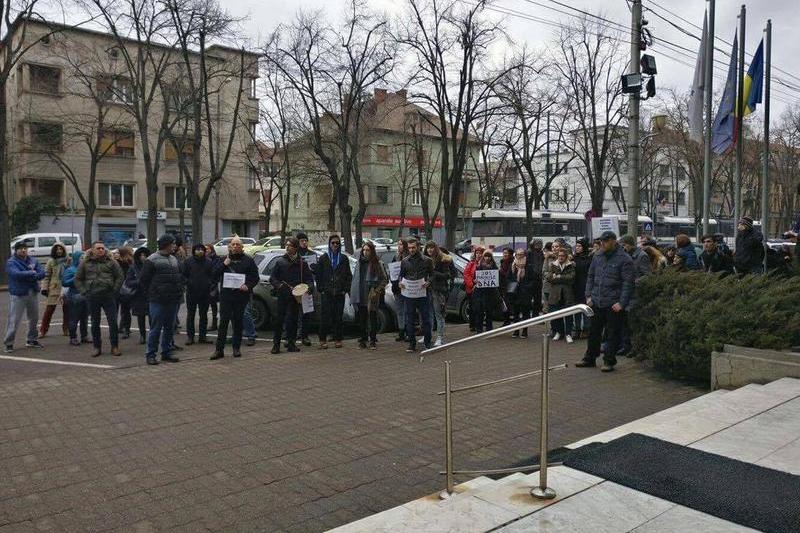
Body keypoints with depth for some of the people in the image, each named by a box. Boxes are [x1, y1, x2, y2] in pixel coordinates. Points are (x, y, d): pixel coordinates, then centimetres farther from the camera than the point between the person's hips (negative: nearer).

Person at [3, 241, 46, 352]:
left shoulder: (33, 260, 8)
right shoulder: (11, 262, -6)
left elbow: (42, 273, -2)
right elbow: (16, 274, -24)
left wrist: (26, 276, -15)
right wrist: (32, 273, -13)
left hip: (33, 294, 5)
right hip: (18, 295, -5)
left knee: (34, 318, 14)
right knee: (14, 320, -8)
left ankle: (32, 340, 29)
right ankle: (9, 343, 0)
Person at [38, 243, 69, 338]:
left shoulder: (68, 260, 5)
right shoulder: (51, 262, 1)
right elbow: (46, 276, 2)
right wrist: (44, 288, -6)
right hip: (54, 288, -2)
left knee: (67, 309, 7)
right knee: (49, 310, 1)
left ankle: (66, 329, 18)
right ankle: (43, 330, 9)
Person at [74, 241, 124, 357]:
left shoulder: (111, 262, 5)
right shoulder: (85, 263, 7)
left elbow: (119, 276, 6)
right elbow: (78, 279, 13)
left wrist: (114, 290, -2)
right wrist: (84, 292, 3)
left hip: (108, 296, -1)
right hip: (92, 298, 1)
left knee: (113, 322, -3)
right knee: (95, 323, 8)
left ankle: (115, 347, 6)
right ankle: (97, 347, 18)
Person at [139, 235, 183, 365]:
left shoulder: (174, 259, 14)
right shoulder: (152, 260, -7)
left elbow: (181, 277, 21)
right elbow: (143, 280, -7)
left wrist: (179, 292, 10)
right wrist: (151, 293, -3)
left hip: (173, 300, 7)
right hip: (158, 301, -7)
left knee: (170, 328, 11)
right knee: (156, 328, -2)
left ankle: (167, 353, 21)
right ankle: (150, 354, 7)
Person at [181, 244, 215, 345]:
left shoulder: (209, 262, 6)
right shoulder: (188, 262, 0)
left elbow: (213, 276, 9)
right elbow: (182, 275, 1)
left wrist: (211, 285, -4)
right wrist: (187, 282, -13)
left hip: (205, 293, 2)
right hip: (191, 293, -2)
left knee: (204, 315, 8)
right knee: (190, 315, 4)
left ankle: (202, 336, 16)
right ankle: (190, 336, 10)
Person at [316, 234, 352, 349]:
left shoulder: (344, 259, 11)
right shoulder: (323, 258, 8)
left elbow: (349, 275, 10)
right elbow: (318, 275, 6)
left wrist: (345, 289, 0)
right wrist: (320, 289, -3)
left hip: (339, 292, 1)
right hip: (326, 293, -1)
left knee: (338, 316, 3)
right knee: (325, 316, -4)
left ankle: (337, 339, 11)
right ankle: (323, 340, 2)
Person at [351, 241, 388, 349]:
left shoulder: (377, 263, -2)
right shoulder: (360, 263, 12)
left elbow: (384, 279, -1)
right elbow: (355, 278, 17)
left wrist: (377, 291, -9)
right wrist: (353, 292, 9)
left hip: (372, 296, -4)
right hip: (360, 296, 4)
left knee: (373, 318, 2)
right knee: (361, 319, 7)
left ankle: (373, 341, 10)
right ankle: (362, 340, 16)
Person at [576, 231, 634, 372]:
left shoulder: (624, 259, -8)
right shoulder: (597, 256, 10)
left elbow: (627, 283, -11)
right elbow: (591, 277, 16)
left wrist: (621, 303, -16)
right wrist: (589, 295, 7)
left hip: (613, 304, -5)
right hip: (596, 302, 6)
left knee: (612, 334, 4)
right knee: (594, 331, 14)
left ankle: (609, 361, 14)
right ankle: (590, 358, 26)